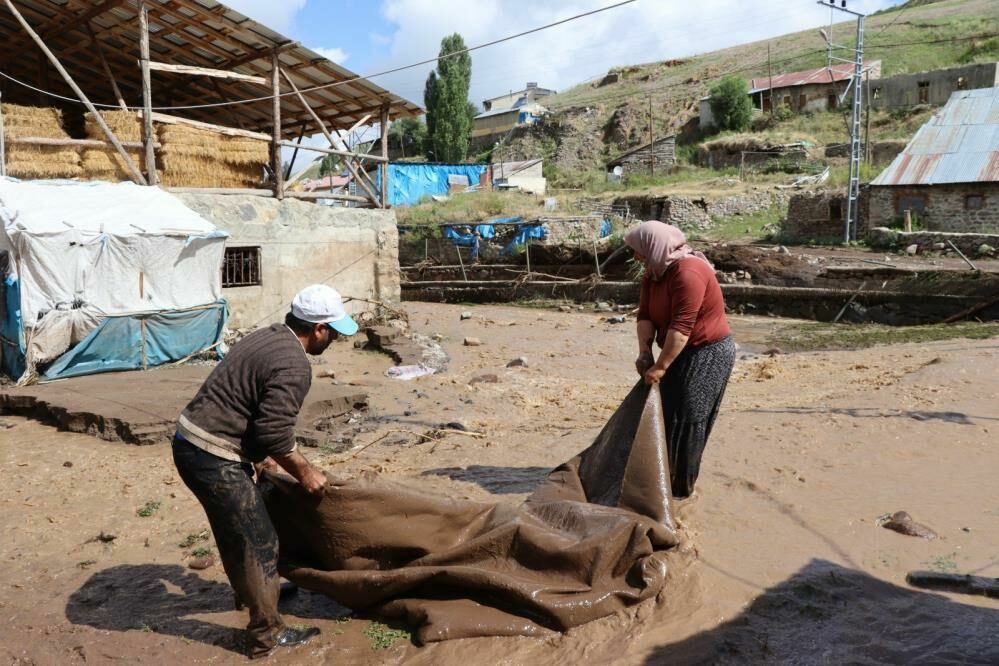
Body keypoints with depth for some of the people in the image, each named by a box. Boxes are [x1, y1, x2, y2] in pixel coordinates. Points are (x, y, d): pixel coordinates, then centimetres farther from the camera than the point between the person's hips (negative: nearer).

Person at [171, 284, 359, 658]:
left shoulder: (267, 337, 12)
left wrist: (258, 453, 27)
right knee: (259, 541, 1)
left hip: (190, 441, 10)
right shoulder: (295, 365, -18)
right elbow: (275, 432, -22)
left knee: (235, 527, 27)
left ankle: (249, 592, 48)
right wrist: (304, 472, -6)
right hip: (212, 457, -10)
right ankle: (267, 634, 12)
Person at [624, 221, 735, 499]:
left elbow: (681, 327, -30)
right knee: (667, 415, 12)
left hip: (708, 353, -9)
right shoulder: (654, 272, 3)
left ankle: (681, 488, 6)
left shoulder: (688, 273, -27)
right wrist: (645, 352, -17)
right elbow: (645, 315, -3)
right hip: (682, 352, 9)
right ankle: (666, 477, 25)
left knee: (686, 420, -5)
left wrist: (660, 366, -27)